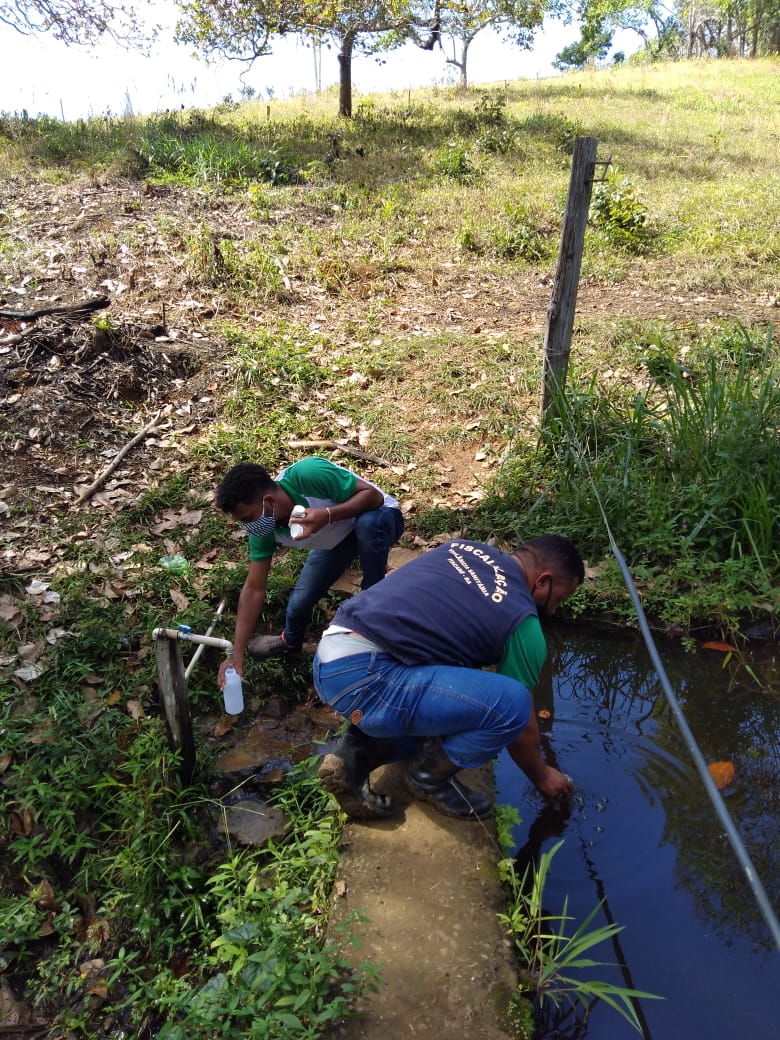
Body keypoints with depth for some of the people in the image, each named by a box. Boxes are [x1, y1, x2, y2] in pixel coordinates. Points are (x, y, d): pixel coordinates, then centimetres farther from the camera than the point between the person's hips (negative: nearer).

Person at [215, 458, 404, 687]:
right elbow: (254, 589, -15)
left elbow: (374, 495, -32)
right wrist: (236, 656, -18)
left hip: (380, 518, -4)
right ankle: (290, 641, 32)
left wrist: (327, 515, -48)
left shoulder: (307, 473, -39)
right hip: (336, 541, 5)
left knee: (368, 522, -40)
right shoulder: (262, 527, -20)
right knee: (299, 603, -7)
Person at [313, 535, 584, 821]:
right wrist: (542, 777, 26)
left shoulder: (465, 548, 17)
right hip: (362, 676, -9)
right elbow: (519, 720, 7)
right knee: (510, 703, -14)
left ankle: (354, 756, 11)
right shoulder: (521, 620, -3)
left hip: (329, 660, 9)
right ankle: (430, 777, 8)